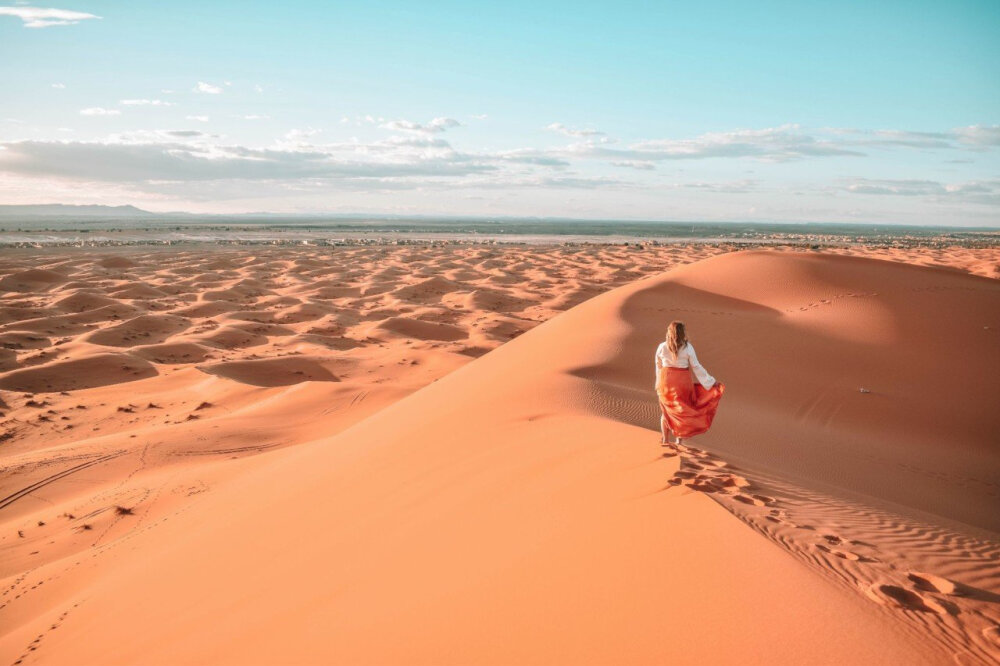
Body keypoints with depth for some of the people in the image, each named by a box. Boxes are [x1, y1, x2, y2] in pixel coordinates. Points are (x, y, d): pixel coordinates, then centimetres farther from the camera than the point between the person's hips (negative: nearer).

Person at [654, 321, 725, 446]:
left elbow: (659, 366, 5)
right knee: (682, 409, 15)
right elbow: (696, 367, -9)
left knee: (666, 409, 16)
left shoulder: (662, 347, -5)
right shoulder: (688, 347, -12)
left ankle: (665, 439, 14)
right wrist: (711, 381, -1)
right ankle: (679, 439, 17)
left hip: (666, 379, 2)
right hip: (682, 380, -2)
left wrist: (659, 383, 20)